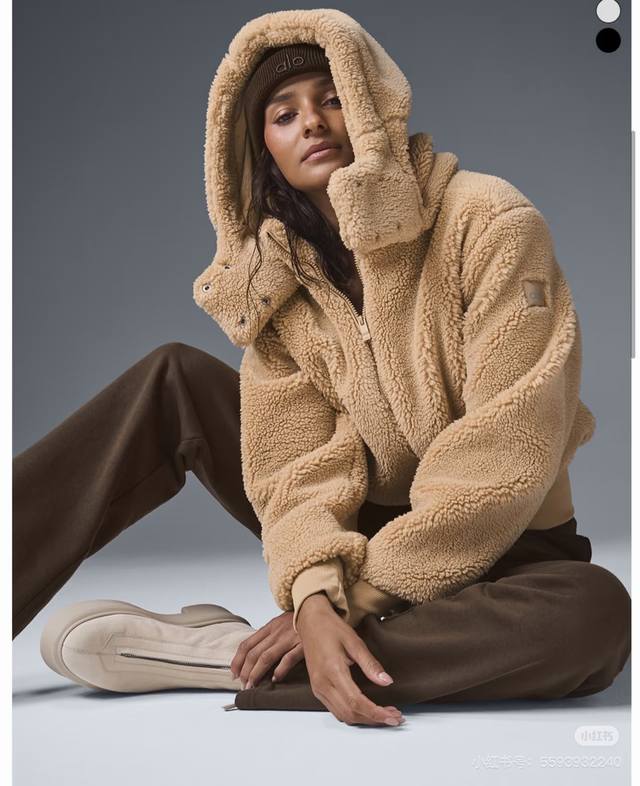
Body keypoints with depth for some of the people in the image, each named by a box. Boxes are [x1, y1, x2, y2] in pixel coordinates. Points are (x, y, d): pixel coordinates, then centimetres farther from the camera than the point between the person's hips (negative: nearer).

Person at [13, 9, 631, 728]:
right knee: (172, 380, -5)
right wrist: (314, 598, -32)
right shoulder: (276, 276, -1)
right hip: (362, 531, 4)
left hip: (498, 549, -3)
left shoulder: (488, 222, -16)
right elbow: (298, 458, -11)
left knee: (593, 613, -38)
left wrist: (359, 596, -22)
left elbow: (508, 453, -23)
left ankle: (221, 653, -32)